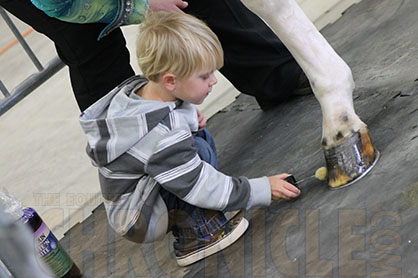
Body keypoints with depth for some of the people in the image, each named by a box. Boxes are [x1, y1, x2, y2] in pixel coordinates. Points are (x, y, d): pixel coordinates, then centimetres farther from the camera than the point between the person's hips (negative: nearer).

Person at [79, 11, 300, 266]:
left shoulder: (136, 87, -6)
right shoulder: (162, 136, -32)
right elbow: (201, 187, -25)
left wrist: (188, 121, -1)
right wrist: (263, 190, -16)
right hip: (138, 223, -10)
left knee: (199, 136, 11)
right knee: (197, 149, -27)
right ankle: (198, 238, -13)